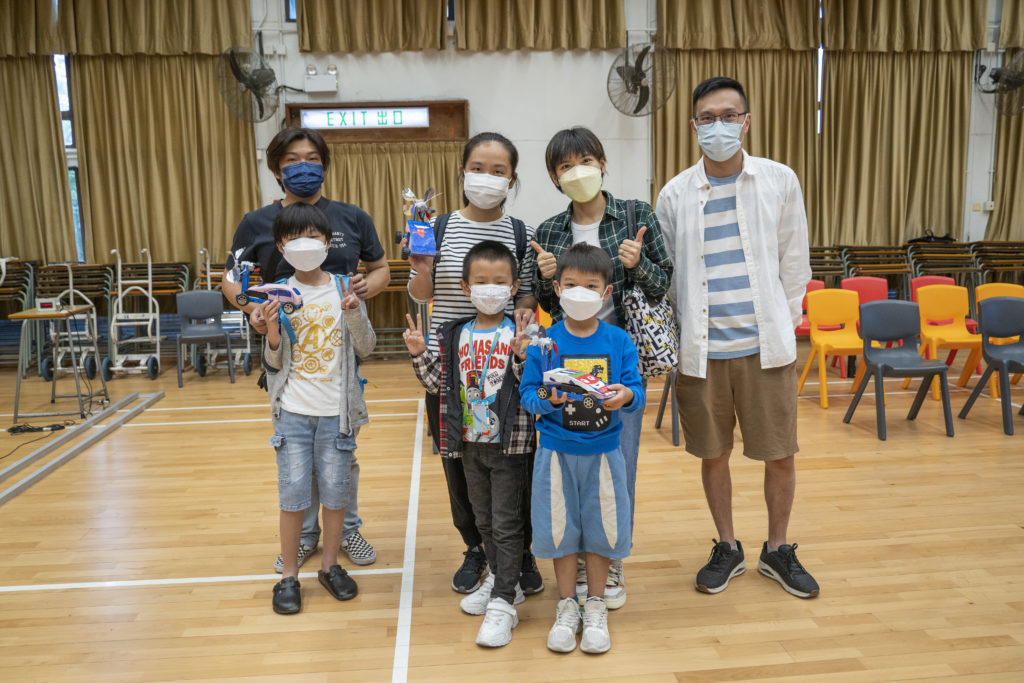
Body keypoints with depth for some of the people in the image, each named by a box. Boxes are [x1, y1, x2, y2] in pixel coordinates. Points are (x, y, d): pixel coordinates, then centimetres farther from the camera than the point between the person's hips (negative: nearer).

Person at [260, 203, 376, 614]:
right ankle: (289, 575, 21)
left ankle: (330, 565, 28)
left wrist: (355, 314, -17)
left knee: (335, 492, 9)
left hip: (335, 410, 0)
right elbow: (273, 364, 3)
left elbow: (365, 349, -1)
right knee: (293, 494, 5)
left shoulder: (344, 289, -1)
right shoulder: (278, 296, 0)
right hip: (293, 410, 0)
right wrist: (272, 333, -16)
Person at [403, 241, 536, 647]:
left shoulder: (521, 335, -11)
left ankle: (502, 604, 12)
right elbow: (438, 385, 5)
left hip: (510, 444, -5)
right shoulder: (455, 336, 2)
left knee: (506, 523, 2)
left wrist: (521, 355, -31)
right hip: (471, 443, 5)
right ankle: (501, 580, 38)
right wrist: (419, 354, -8)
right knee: (483, 520, 19)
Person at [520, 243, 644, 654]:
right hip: (556, 452, 0)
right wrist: (548, 400, -26)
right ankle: (566, 608, 30)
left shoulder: (619, 341, -3)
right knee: (560, 528, 10)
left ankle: (595, 608, 31)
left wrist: (626, 397, -25)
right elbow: (527, 393, -5)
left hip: (603, 452, 1)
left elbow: (637, 393, -3)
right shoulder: (544, 342, -4)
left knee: (601, 527, 11)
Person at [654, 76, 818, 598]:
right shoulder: (675, 194, 1)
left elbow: (794, 263, 7)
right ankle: (727, 548, 33)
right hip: (700, 349, 0)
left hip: (766, 345, 0)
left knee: (780, 455, 7)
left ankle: (777, 551, 31)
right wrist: (673, 341, 3)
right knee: (713, 454, 11)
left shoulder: (780, 181, 2)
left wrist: (783, 325, 6)